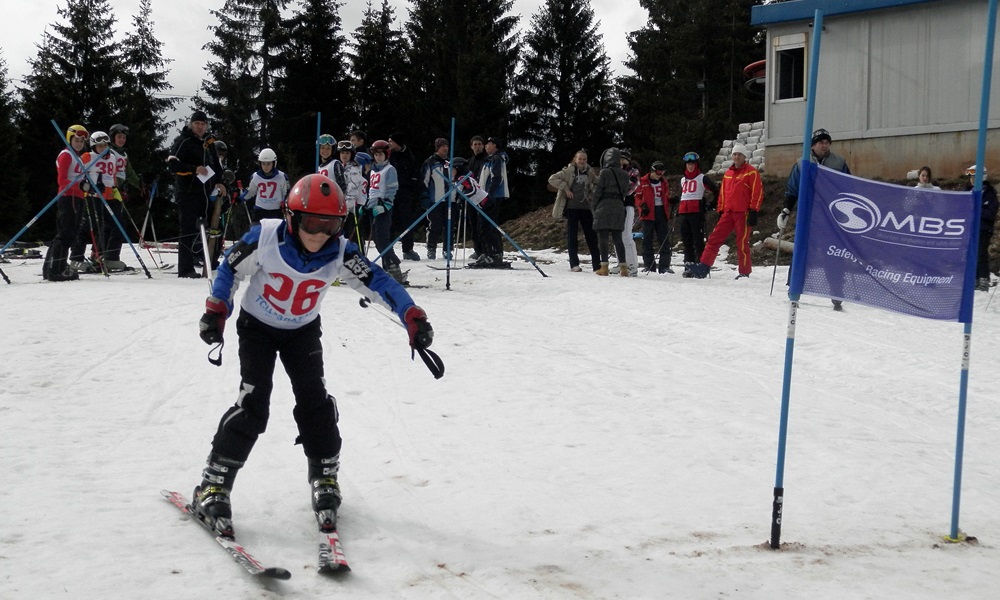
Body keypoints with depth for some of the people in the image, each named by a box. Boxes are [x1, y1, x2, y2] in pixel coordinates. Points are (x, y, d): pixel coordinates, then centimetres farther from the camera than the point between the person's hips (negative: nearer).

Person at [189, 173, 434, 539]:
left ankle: (325, 477, 12)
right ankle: (214, 485, -7)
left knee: (313, 397, -10)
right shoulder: (265, 238, -28)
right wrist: (216, 312, -15)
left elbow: (379, 283, -27)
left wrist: (413, 319, -39)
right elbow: (230, 269, -12)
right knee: (253, 402, -15)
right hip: (257, 326, -2)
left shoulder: (340, 253, -25)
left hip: (303, 331, 2)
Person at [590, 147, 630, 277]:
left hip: (604, 209, -5)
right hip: (619, 208, 5)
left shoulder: (605, 173, -9)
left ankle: (604, 267, -6)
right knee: (617, 238, 8)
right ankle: (623, 266, 3)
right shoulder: (624, 175, 7)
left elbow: (597, 192, -8)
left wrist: (593, 207, 3)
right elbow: (625, 192, 11)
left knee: (603, 238, -2)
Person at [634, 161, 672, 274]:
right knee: (647, 240, -1)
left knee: (664, 240, 1)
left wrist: (671, 200, 2)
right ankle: (649, 265, 4)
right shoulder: (643, 182, 0)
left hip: (661, 212, 4)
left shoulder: (663, 181, 14)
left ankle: (664, 266, 4)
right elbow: (637, 196, 2)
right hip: (648, 213, -3)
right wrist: (642, 205, -15)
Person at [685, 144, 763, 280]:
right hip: (728, 213, 6)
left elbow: (758, 192, -7)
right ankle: (704, 266, -4)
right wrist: (720, 211, 18)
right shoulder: (728, 173, 18)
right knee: (714, 238, -2)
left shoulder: (751, 172, -1)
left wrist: (753, 211, -13)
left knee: (742, 242, -3)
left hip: (743, 213, -6)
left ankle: (745, 272, 6)